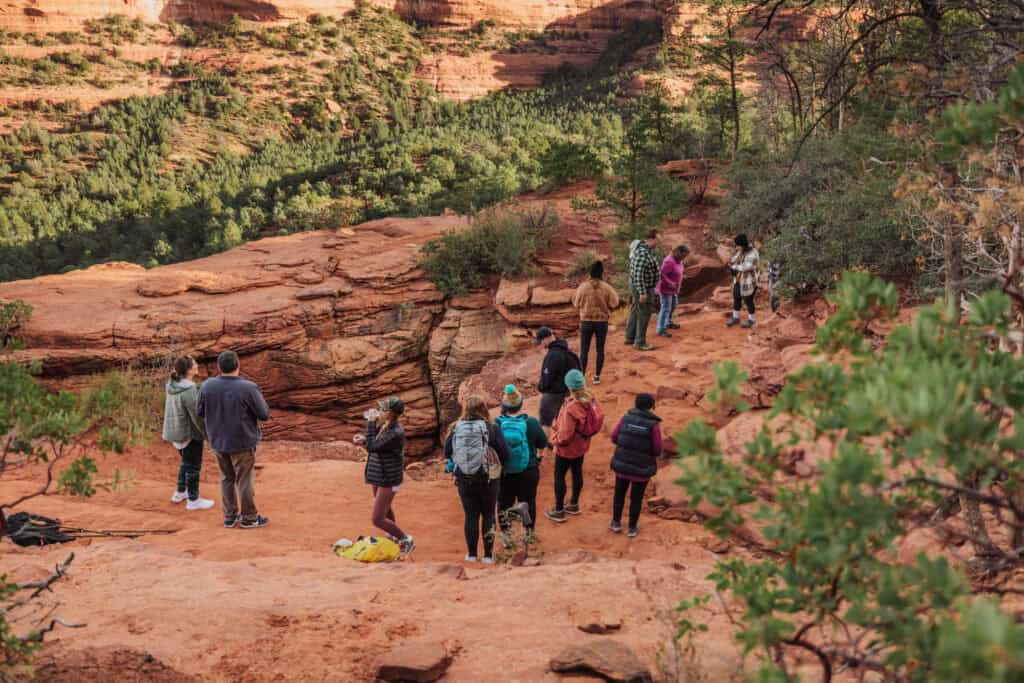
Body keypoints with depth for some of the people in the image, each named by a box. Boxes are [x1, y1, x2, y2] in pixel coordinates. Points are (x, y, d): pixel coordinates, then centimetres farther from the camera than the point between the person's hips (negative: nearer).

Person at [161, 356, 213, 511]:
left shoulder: (172, 385, -2)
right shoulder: (189, 390, -27)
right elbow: (197, 416, -21)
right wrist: (208, 434, -12)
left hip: (176, 432, 8)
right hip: (189, 433, -8)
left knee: (185, 462, 26)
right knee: (193, 466, 7)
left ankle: (180, 493, 37)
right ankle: (193, 500, 19)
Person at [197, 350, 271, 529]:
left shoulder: (207, 386, -9)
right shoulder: (248, 388, -21)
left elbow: (200, 412, 3)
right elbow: (265, 414, -12)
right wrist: (259, 398, 5)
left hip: (218, 441, 4)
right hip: (242, 442, -4)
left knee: (227, 478, 18)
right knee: (245, 480, 8)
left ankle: (229, 516, 24)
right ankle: (249, 518, 18)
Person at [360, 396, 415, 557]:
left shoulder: (396, 433, -28)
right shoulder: (384, 425, -1)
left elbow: (372, 447, -29)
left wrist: (371, 423, -24)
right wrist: (364, 440, -4)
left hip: (388, 480, -9)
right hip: (377, 476, 9)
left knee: (377, 519, -7)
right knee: (386, 509, 30)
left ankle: (406, 540, 8)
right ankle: (394, 536, 52)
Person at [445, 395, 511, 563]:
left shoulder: (456, 428, -4)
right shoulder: (492, 428, -10)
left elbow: (447, 453, 3)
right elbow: (505, 454, -10)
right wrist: (498, 466, 10)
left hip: (464, 479, 2)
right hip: (487, 479, -2)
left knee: (471, 516, 12)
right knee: (488, 515, 12)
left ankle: (471, 554, 17)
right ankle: (488, 554, 11)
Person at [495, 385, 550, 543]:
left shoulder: (497, 424, -19)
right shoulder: (531, 423, -19)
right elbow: (543, 445, -6)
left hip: (503, 472, 0)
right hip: (528, 472, 0)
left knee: (504, 502, 19)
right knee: (528, 502, 20)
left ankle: (505, 535, 31)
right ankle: (529, 534, 34)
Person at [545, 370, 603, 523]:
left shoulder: (571, 408, -35)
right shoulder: (591, 400, -13)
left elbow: (565, 434, -30)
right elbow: (599, 418, 1)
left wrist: (556, 440, -10)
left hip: (567, 448, -7)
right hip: (582, 445, 7)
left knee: (559, 477, 10)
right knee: (577, 472, 23)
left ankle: (559, 512, 20)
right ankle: (574, 505, 40)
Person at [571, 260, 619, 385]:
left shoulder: (583, 287, -11)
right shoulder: (607, 288, -10)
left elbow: (576, 303, -2)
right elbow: (614, 303, -8)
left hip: (586, 322, -1)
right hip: (602, 322, 1)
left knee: (584, 350, 8)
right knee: (600, 349, 14)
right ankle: (597, 376, 17)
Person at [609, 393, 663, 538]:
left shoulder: (626, 417, -8)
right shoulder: (653, 424, -16)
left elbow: (614, 437, -2)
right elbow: (657, 450, -14)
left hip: (622, 463, 2)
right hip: (642, 467, -2)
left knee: (619, 492, 23)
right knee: (636, 497, 15)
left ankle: (616, 523, 31)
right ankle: (632, 528, 26)